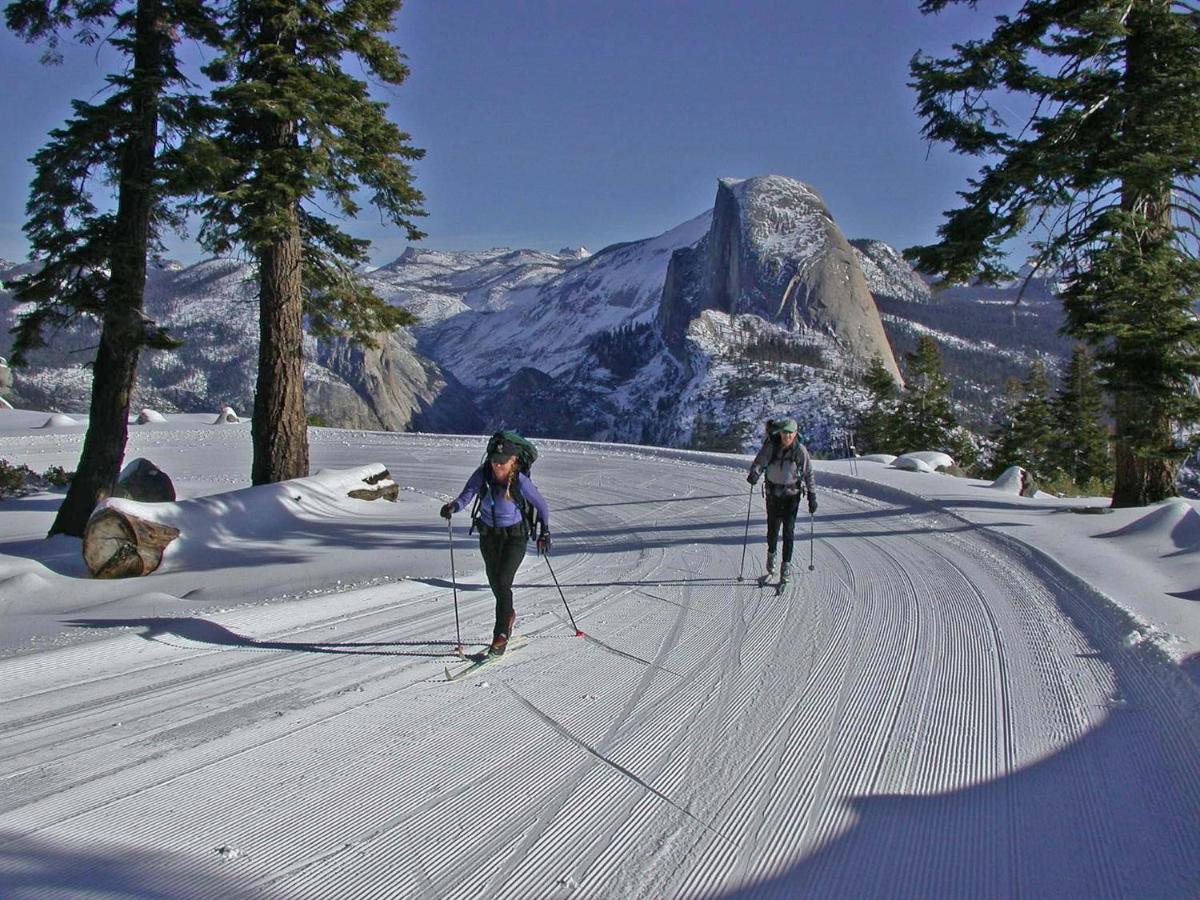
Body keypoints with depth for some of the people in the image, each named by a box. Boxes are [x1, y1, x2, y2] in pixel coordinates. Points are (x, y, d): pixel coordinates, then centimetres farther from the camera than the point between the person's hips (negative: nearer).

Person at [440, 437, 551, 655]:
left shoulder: (521, 482, -21)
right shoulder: (483, 474, -14)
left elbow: (541, 505, -6)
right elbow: (466, 496, -18)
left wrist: (544, 531, -2)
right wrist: (453, 506, -39)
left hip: (514, 536, -4)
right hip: (488, 534, 4)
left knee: (502, 582, -17)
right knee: (495, 582, 17)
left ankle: (501, 635, -9)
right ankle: (508, 615, 46)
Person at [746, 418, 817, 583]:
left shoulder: (800, 450, -9)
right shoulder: (771, 447, -9)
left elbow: (808, 474, -3)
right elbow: (759, 462, -14)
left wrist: (812, 496, -4)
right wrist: (754, 474, -37)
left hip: (792, 494, -1)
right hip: (773, 493, 1)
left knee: (789, 529, -10)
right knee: (773, 529, 7)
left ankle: (786, 565, -2)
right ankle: (771, 554, 38)